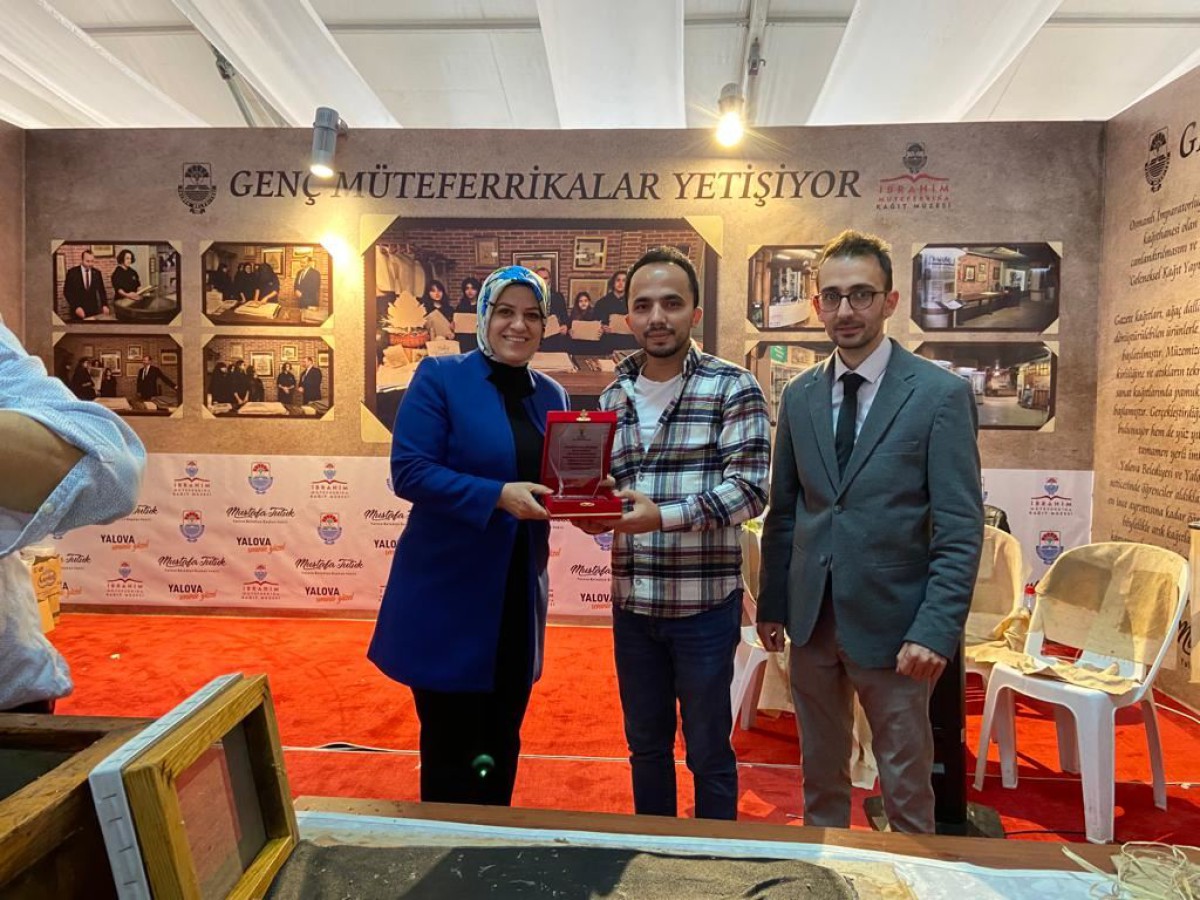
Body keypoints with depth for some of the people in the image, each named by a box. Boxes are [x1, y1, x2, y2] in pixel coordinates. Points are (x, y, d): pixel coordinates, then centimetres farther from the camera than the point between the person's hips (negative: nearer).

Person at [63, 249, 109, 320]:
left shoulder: (96, 272, 6)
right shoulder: (72, 272, -3)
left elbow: (101, 290, 10)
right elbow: (67, 292, -4)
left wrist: (104, 305, -4)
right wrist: (76, 307, -15)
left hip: (94, 310, 2)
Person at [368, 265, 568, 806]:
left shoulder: (551, 395, 8)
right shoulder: (440, 377, -8)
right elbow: (409, 471, -16)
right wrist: (497, 495, -24)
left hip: (519, 595, 6)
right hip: (448, 593, -5)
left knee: (502, 744, 19)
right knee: (451, 748, 7)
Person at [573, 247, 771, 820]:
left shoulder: (732, 388, -8)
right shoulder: (613, 397, 8)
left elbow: (749, 488, -15)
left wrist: (664, 516, -26)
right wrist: (592, 513, -8)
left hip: (704, 601, -4)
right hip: (632, 601, 5)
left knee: (708, 752, 12)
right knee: (645, 745, 20)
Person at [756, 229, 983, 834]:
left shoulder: (941, 394, -8)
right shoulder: (798, 396, 5)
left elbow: (961, 528, -10)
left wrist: (935, 630, -17)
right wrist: (771, 603, 8)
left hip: (891, 624, -4)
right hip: (811, 622, 4)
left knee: (906, 788, 13)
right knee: (820, 776, 20)